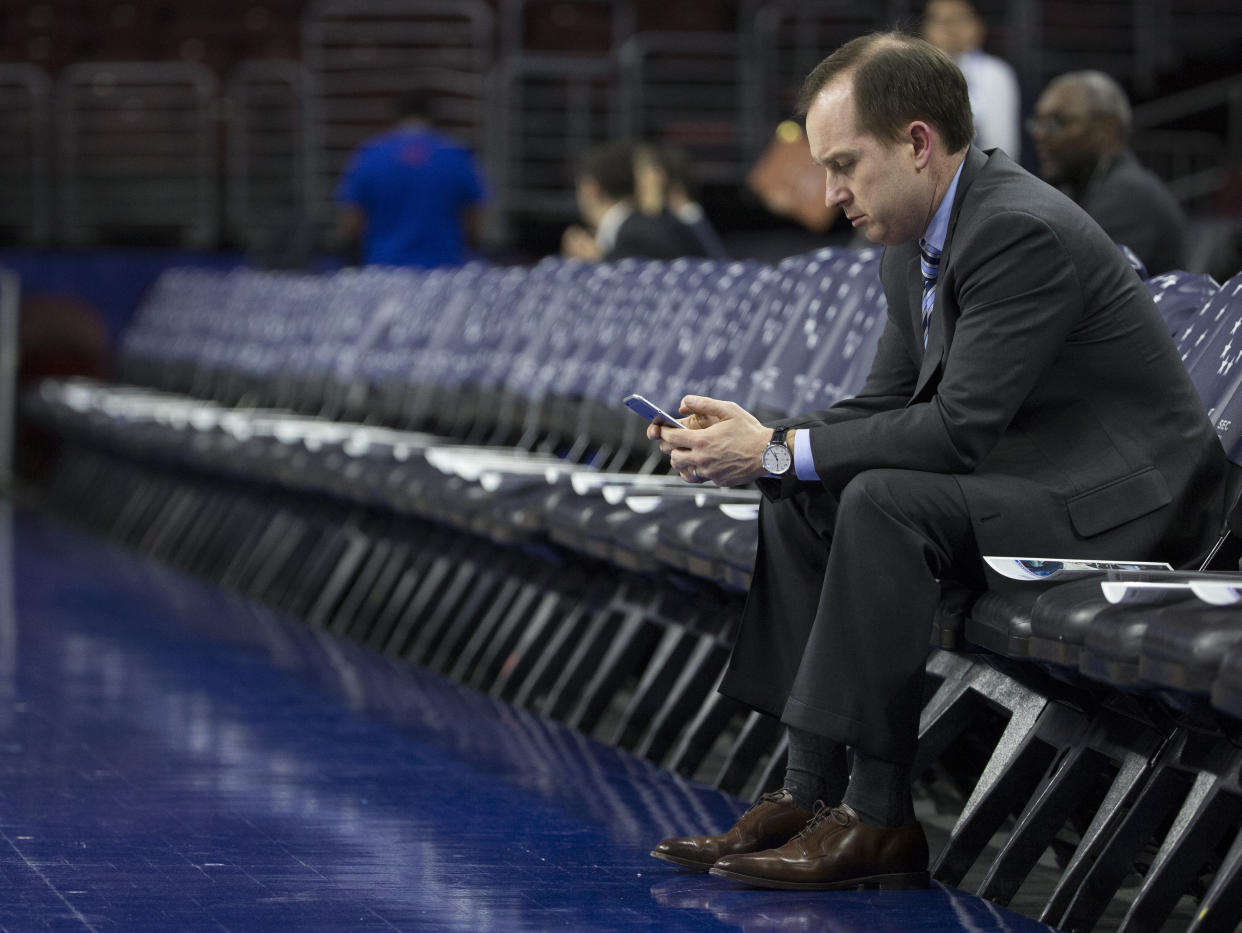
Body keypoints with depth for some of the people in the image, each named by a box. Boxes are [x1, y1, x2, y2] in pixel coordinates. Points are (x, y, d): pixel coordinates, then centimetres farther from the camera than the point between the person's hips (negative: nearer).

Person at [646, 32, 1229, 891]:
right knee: (801, 499, 2)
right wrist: (764, 441, -6)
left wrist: (780, 451, -22)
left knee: (884, 501, -28)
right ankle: (811, 792, -2)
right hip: (1025, 477, 10)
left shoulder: (1023, 231, -22)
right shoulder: (914, 240, 8)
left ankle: (879, 815, -22)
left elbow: (960, 427, -26)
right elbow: (886, 404, 12)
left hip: (1123, 499, -10)